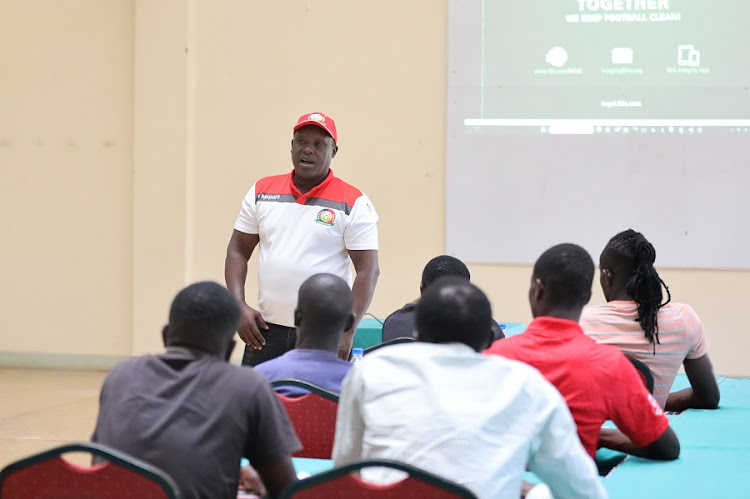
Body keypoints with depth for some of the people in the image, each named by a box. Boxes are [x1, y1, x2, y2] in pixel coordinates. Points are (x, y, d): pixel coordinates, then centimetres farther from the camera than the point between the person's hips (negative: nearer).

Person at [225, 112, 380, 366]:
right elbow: (238, 250, 13)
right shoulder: (262, 191, 9)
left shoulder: (353, 203, -3)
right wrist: (239, 305, -1)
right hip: (266, 329, 3)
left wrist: (348, 330, -14)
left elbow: (368, 270, -5)